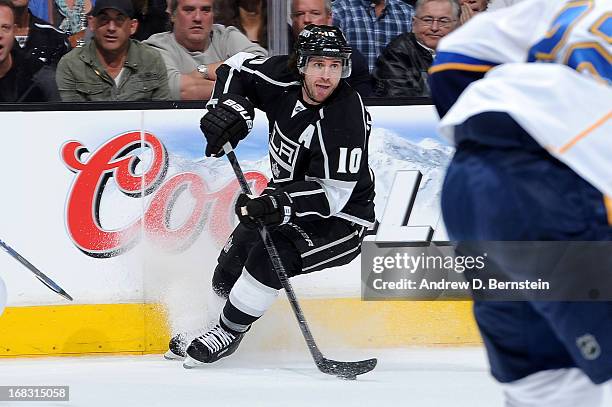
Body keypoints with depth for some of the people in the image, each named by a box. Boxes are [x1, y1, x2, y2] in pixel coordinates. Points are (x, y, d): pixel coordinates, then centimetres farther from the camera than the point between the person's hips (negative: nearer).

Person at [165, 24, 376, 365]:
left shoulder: (346, 117, -31)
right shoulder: (284, 78, -13)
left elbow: (333, 194, -32)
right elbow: (237, 69, 6)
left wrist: (282, 204, -45)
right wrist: (230, 108, -14)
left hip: (341, 218, -7)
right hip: (289, 194, 7)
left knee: (269, 257, -27)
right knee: (229, 272, 8)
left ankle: (227, 335, -5)